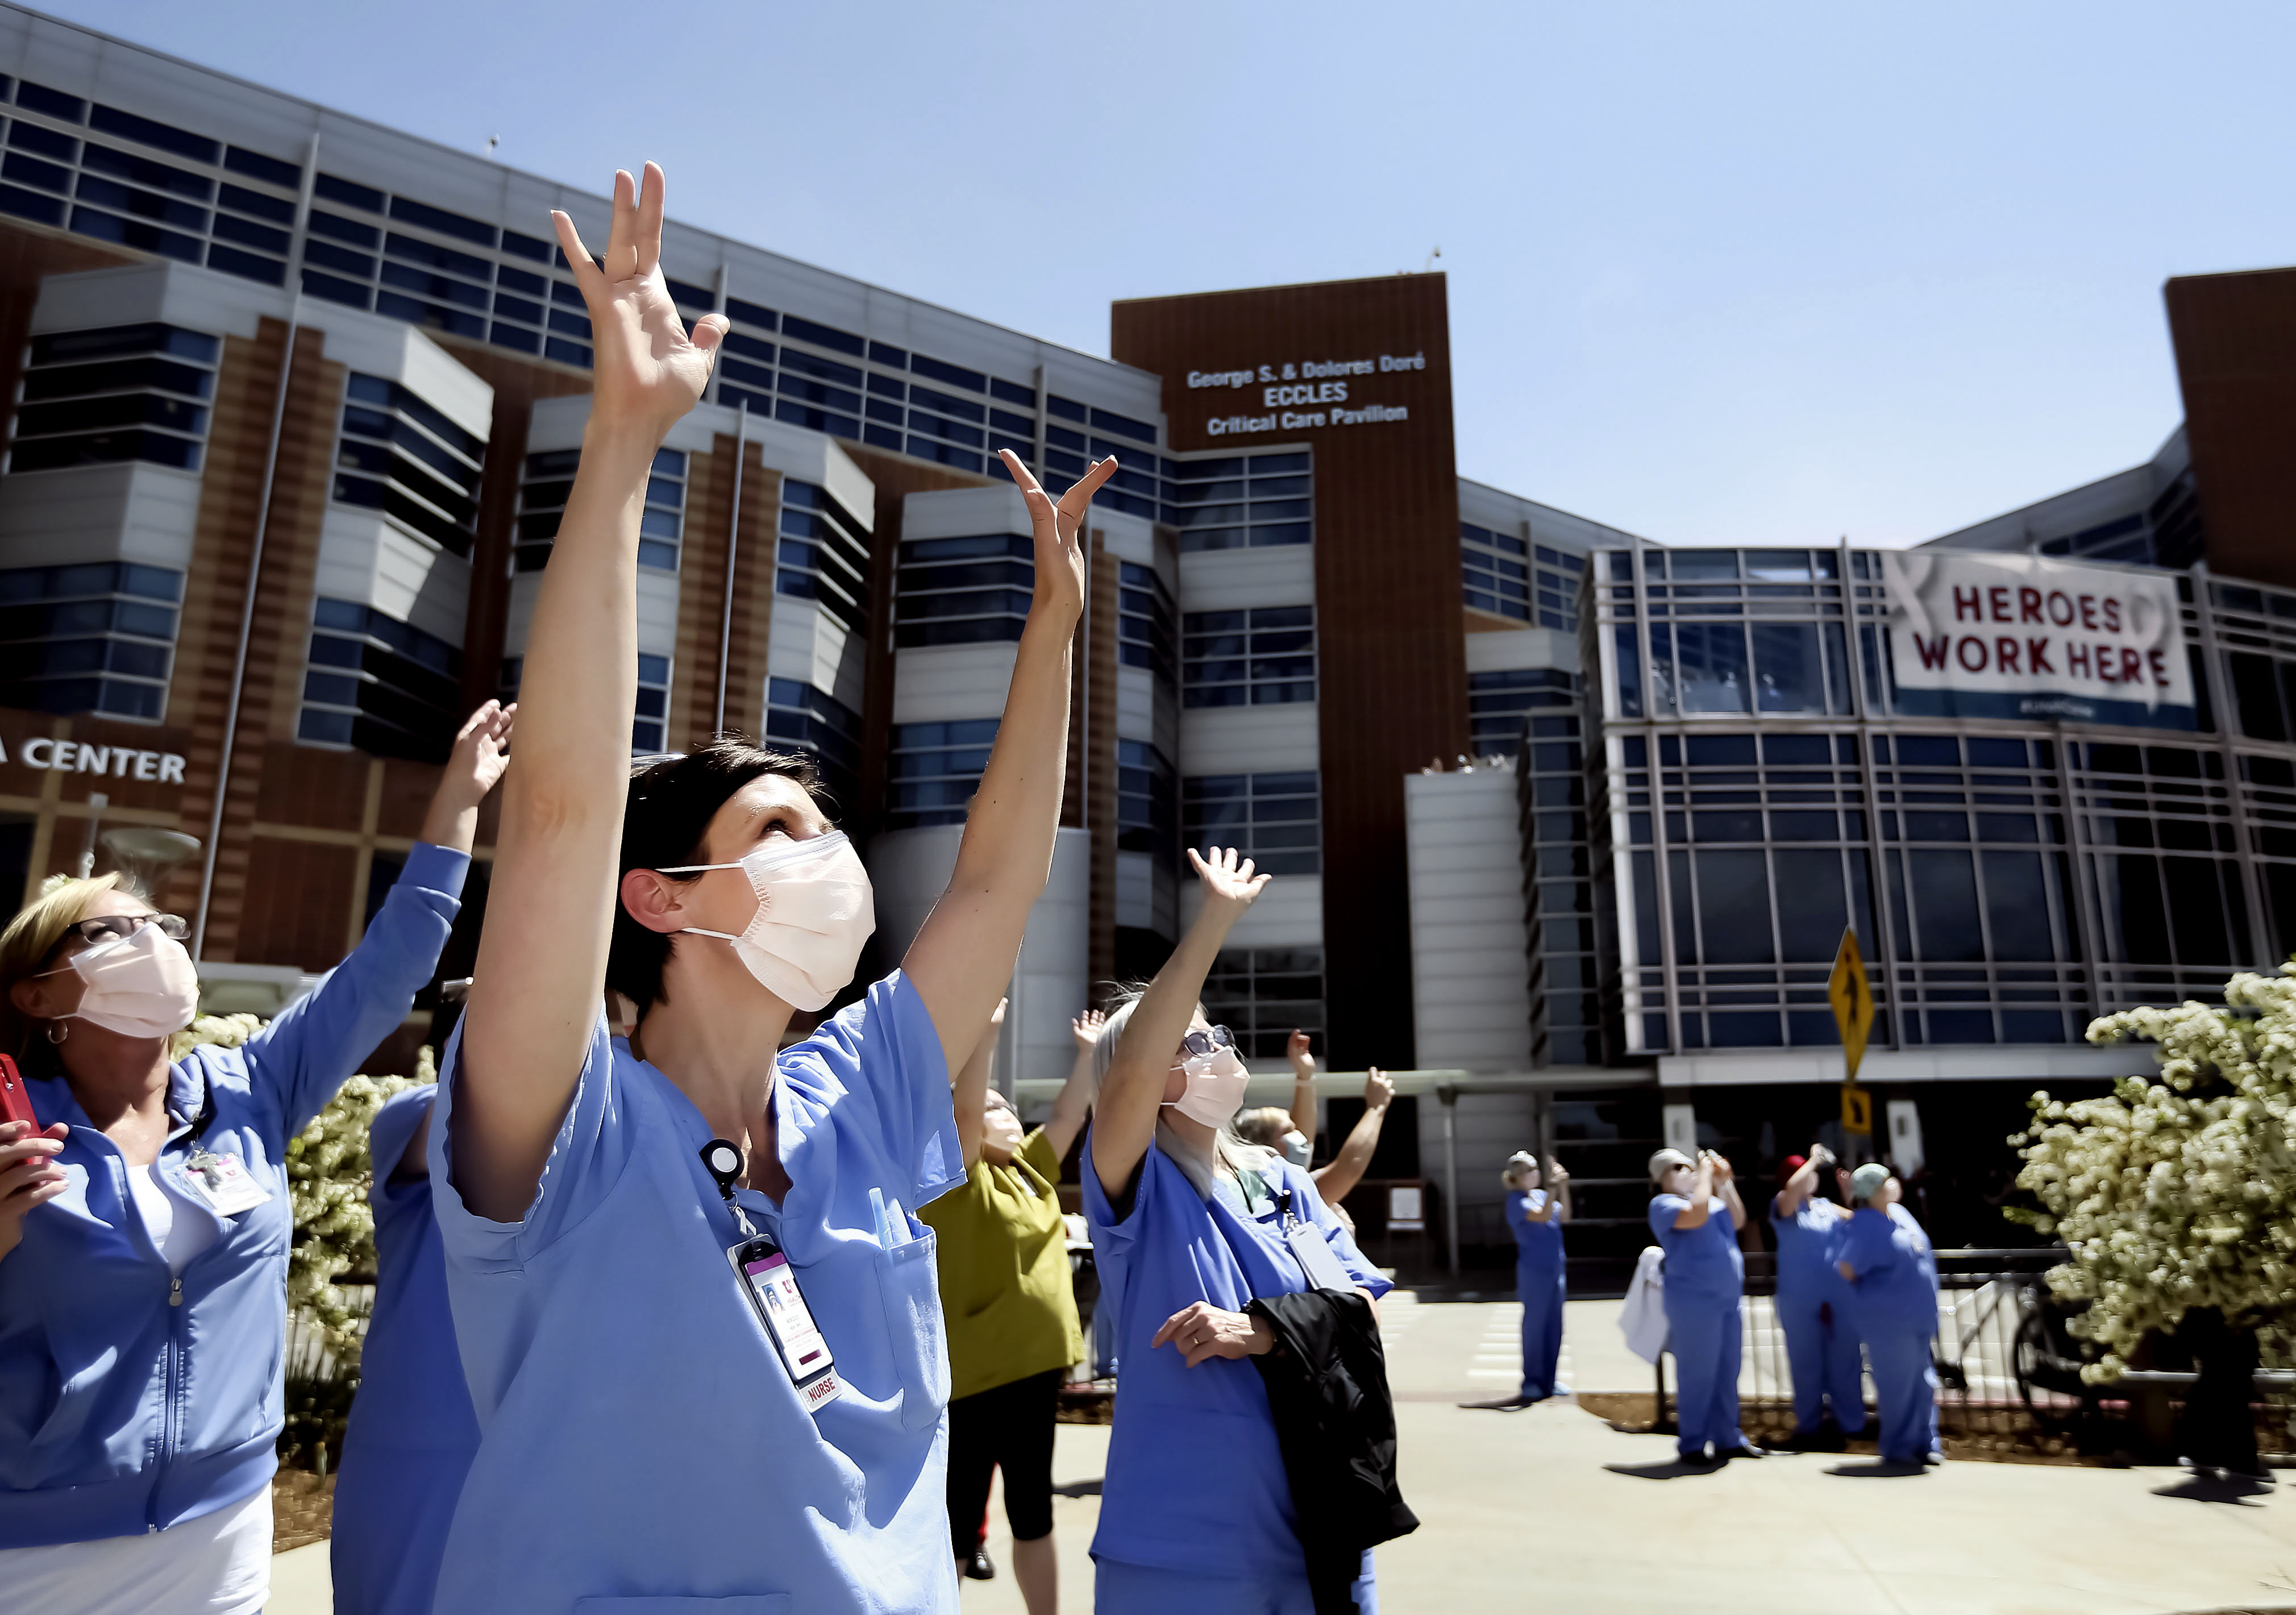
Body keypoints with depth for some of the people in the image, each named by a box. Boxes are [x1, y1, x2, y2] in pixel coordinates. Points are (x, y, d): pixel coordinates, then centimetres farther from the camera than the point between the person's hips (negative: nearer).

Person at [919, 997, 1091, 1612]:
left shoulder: (1031, 1171, 9)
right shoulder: (959, 1180, -11)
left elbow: (1069, 1114, 13)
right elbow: (961, 1110, -26)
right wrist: (985, 1029, -31)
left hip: (1036, 1365, 7)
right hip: (972, 1375, -7)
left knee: (1033, 1510, 18)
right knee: (960, 1518, 3)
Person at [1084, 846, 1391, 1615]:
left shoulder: (1286, 1184, 9)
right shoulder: (1134, 1186, -8)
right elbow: (1128, 1071, -28)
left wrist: (1257, 1333, -16)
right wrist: (1217, 916, -28)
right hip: (1182, 1549, -5)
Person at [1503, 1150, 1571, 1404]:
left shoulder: (1541, 1195, 11)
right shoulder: (1517, 1201, -12)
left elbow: (1564, 1216, 5)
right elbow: (1543, 1216, -26)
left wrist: (1564, 1187, -4)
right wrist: (1554, 1187, -27)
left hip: (1555, 1269, 7)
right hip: (1534, 1271, -7)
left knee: (1554, 1326, 10)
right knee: (1534, 1324, -1)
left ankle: (1548, 1381, 20)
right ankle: (1532, 1382, 9)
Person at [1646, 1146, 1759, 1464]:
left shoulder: (1712, 1198, 18)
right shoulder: (1664, 1204, -8)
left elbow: (1737, 1220, 8)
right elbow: (1696, 1216, -25)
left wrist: (1725, 1182, 1)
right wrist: (1705, 1174, -16)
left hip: (1728, 1298, 8)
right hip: (1695, 1301, -8)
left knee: (1727, 1373, 12)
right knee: (1697, 1375, -4)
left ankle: (1727, 1439, 22)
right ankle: (1692, 1445, 4)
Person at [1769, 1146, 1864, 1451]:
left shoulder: (1827, 1207, 14)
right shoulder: (1783, 1206, -2)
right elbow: (1793, 1189, -23)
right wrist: (1814, 1160, -12)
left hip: (1838, 1298, 4)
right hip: (1800, 1301, -4)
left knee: (1844, 1361, 7)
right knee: (1806, 1363, 3)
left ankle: (1850, 1423, 18)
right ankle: (1810, 1427, 13)